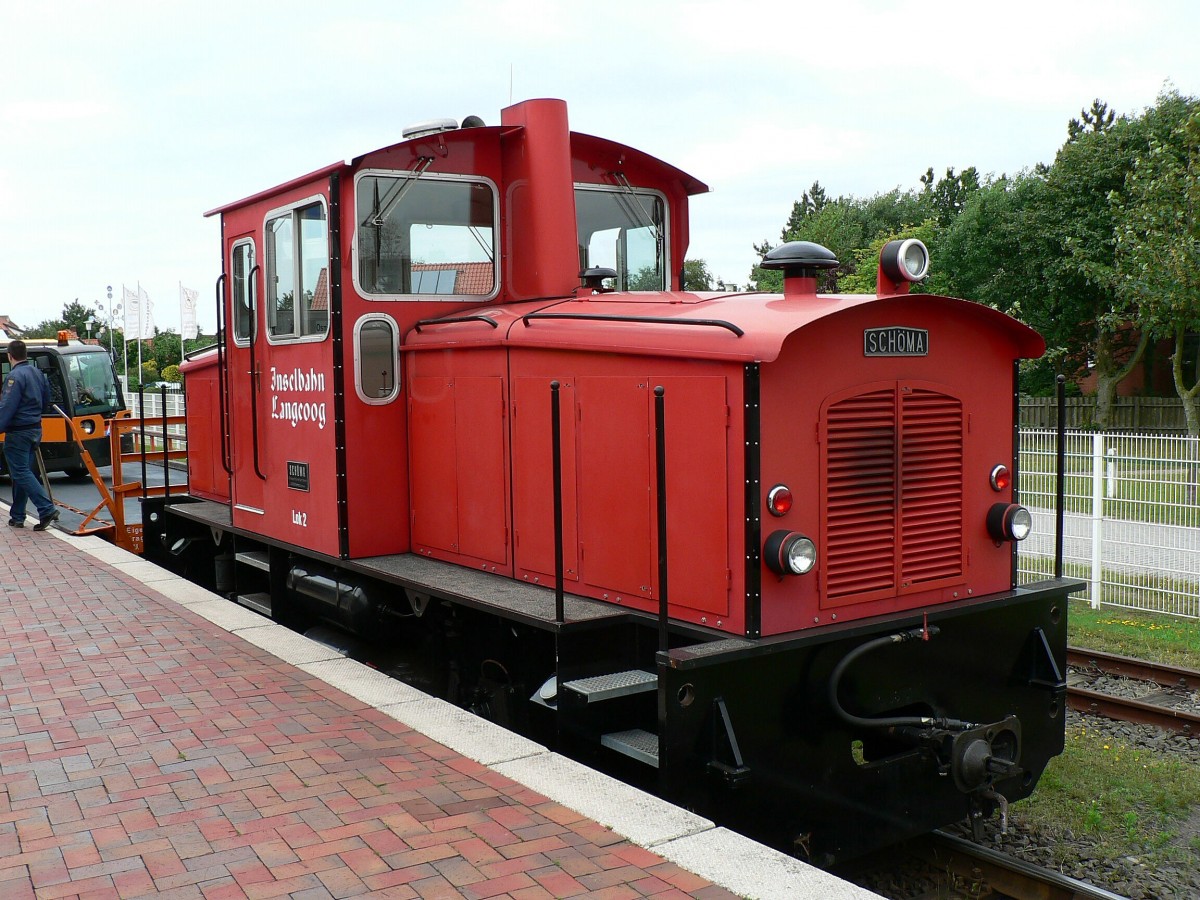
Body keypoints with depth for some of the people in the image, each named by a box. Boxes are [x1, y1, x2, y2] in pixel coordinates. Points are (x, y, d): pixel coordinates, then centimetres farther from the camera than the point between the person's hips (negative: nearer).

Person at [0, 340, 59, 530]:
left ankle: (47, 510, -16)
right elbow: (46, 398, 21)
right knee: (22, 472, 14)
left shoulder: (15, 376, -17)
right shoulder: (37, 373, 10)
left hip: (18, 433, -9)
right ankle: (17, 516, 18)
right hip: (35, 429, 9)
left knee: (21, 473, -6)